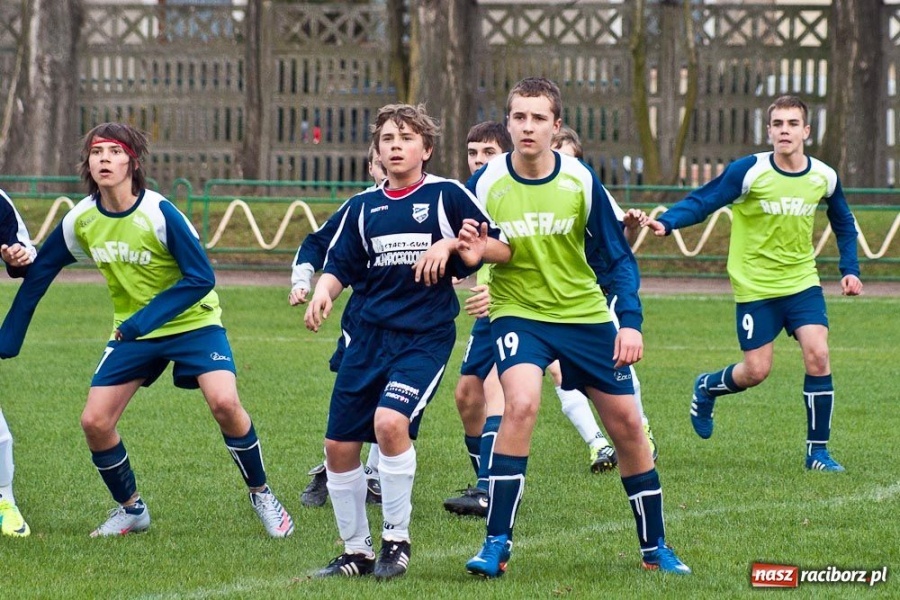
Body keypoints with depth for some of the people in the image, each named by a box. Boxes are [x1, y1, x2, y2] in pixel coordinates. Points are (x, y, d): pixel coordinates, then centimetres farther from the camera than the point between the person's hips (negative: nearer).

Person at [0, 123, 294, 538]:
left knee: (224, 401, -25)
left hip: (192, 322, -5)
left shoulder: (160, 213, -24)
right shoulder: (80, 220, -9)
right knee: (94, 422, -6)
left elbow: (201, 278, -23)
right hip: (131, 332, 5)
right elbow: (38, 274, 4)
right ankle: (131, 510, 17)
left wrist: (146, 319, -29)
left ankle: (261, 495, -4)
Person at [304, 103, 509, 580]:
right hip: (370, 333, 5)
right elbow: (340, 266, 14)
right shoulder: (363, 207, 12)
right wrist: (323, 291, -8)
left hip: (426, 335, -5)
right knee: (338, 445, 2)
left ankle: (396, 540, -10)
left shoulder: (447, 196, -1)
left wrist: (451, 245, -16)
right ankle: (356, 551, 20)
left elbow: (503, 248, -1)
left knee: (390, 421, -28)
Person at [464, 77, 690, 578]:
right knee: (521, 403, -28)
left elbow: (617, 256, -2)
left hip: (585, 314, 2)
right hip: (518, 311, -2)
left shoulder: (581, 180, -10)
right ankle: (497, 545, -20)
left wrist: (632, 321, -13)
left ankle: (655, 548, 22)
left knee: (627, 423, 5)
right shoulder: (485, 183, -11)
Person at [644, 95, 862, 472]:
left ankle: (818, 450, -3)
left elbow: (843, 222, 17)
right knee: (756, 372, -3)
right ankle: (707, 388, 33)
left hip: (802, 281, 3)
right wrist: (666, 222, -34)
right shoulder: (749, 171, -15)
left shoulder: (824, 177, -1)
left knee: (817, 354, -15)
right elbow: (702, 202, -17)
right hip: (755, 285, -3)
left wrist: (850, 269, 9)